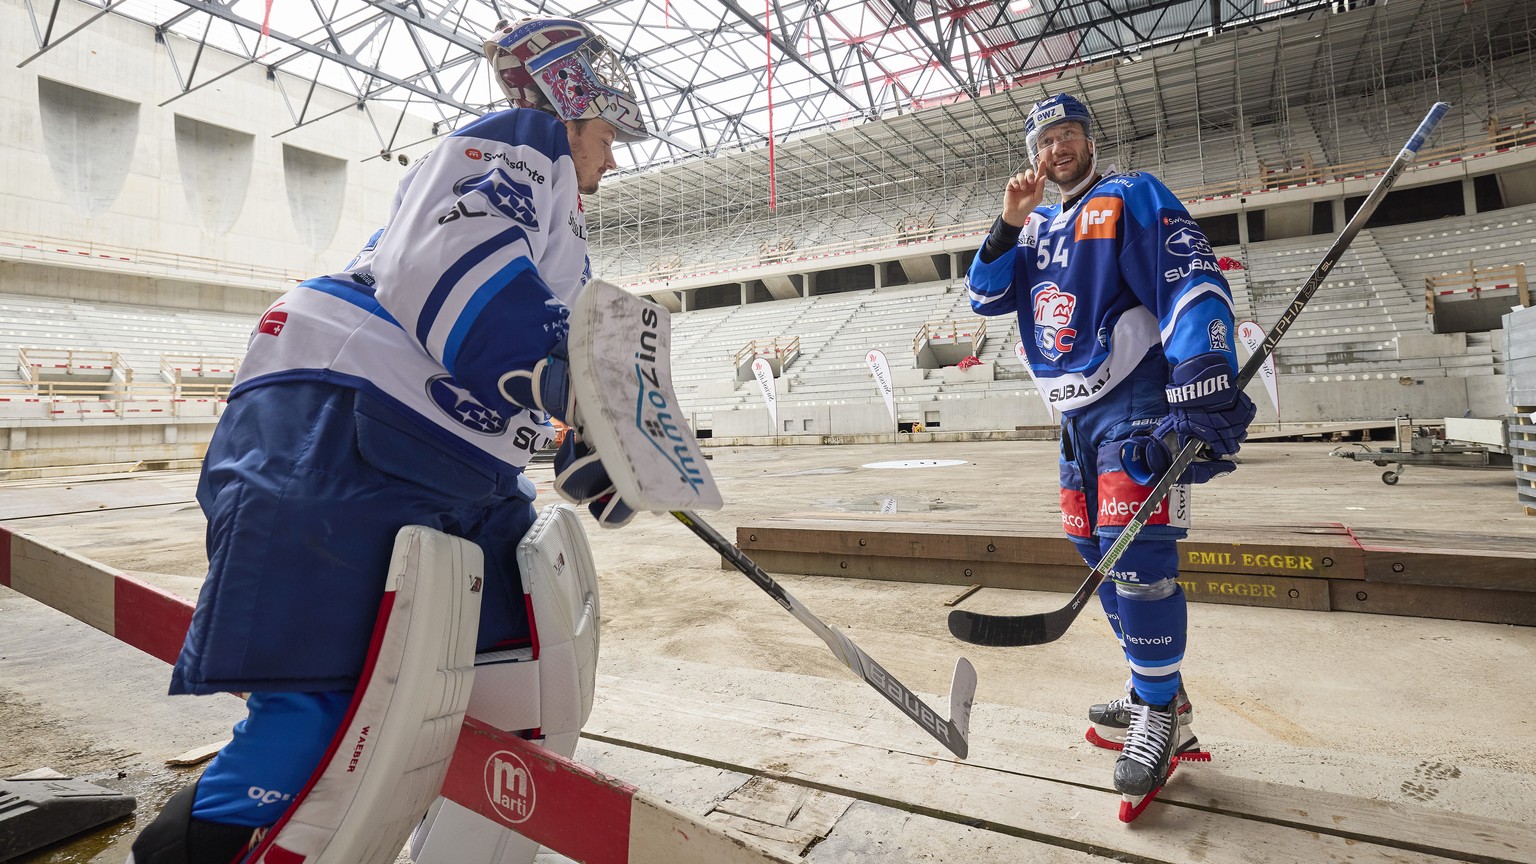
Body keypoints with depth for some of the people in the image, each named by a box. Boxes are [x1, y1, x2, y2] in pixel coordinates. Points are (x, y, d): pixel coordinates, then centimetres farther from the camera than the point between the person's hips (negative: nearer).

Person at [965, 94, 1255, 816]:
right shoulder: (1038, 226, 19)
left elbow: (1196, 286, -15)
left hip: (1137, 402, -7)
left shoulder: (1133, 199, -2)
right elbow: (987, 298, 8)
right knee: (1099, 553, 11)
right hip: (1077, 413, 7)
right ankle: (1151, 692, 26)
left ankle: (1164, 714, 0)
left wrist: (1203, 388, -29)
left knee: (1135, 552, -16)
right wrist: (1009, 225, -6)